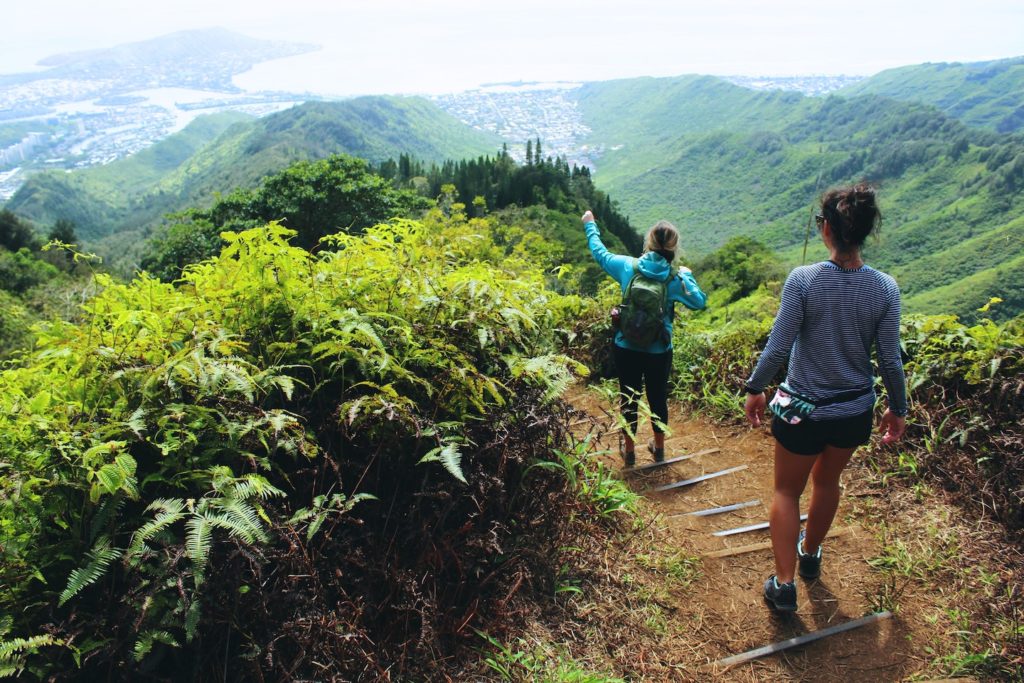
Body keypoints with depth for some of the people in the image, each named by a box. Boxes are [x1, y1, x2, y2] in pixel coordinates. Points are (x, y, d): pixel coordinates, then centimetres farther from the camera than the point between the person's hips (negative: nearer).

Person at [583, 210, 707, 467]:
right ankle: (659, 447, 33)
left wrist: (590, 225, 21)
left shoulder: (628, 266, -10)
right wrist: (688, 276, 12)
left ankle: (629, 450, 26)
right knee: (658, 398, 17)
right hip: (659, 352, 0)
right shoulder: (675, 279, -12)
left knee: (629, 398, 13)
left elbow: (599, 252, 6)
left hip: (627, 349, 1)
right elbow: (700, 302, -1)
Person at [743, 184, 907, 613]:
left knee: (787, 491, 16)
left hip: (802, 409, -3)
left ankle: (784, 584, 14)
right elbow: (890, 360, -5)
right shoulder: (885, 288, -11)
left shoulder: (803, 280, -21)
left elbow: (777, 347, -18)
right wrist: (898, 409, 10)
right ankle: (810, 553, 50)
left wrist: (755, 389, -2)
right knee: (827, 481, 28)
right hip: (855, 411, 4)